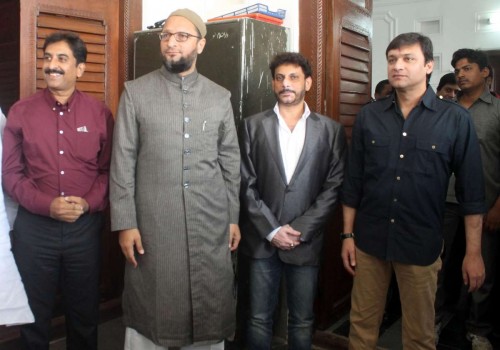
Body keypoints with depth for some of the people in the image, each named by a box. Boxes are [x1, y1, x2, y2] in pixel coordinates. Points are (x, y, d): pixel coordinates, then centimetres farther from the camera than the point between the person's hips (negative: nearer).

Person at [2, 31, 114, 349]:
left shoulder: (99, 113, 0)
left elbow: (108, 169, 3)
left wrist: (87, 204, -13)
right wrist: (46, 205, -15)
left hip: (85, 226, 0)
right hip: (34, 226, 0)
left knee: (85, 313, 15)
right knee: (34, 314, 15)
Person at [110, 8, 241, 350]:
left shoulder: (220, 97, 6)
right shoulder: (136, 93, 1)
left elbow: (231, 162, 8)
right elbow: (123, 161, -2)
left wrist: (234, 218, 6)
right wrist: (125, 222, -6)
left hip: (211, 224, 2)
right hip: (153, 223, -1)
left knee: (211, 306, 12)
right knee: (150, 306, 9)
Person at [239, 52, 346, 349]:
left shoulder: (331, 130, 2)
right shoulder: (253, 126, 3)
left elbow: (334, 187, -3)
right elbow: (247, 185, -1)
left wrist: (300, 230, -10)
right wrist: (272, 230, -9)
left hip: (306, 241, 0)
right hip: (262, 239, 1)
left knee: (302, 322, 11)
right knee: (259, 319, 11)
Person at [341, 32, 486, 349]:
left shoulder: (456, 119, -5)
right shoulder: (368, 116, 2)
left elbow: (472, 191, -3)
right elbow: (353, 182, 5)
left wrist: (474, 252, -4)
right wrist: (347, 234, 4)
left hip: (421, 245, -1)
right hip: (369, 240, 2)